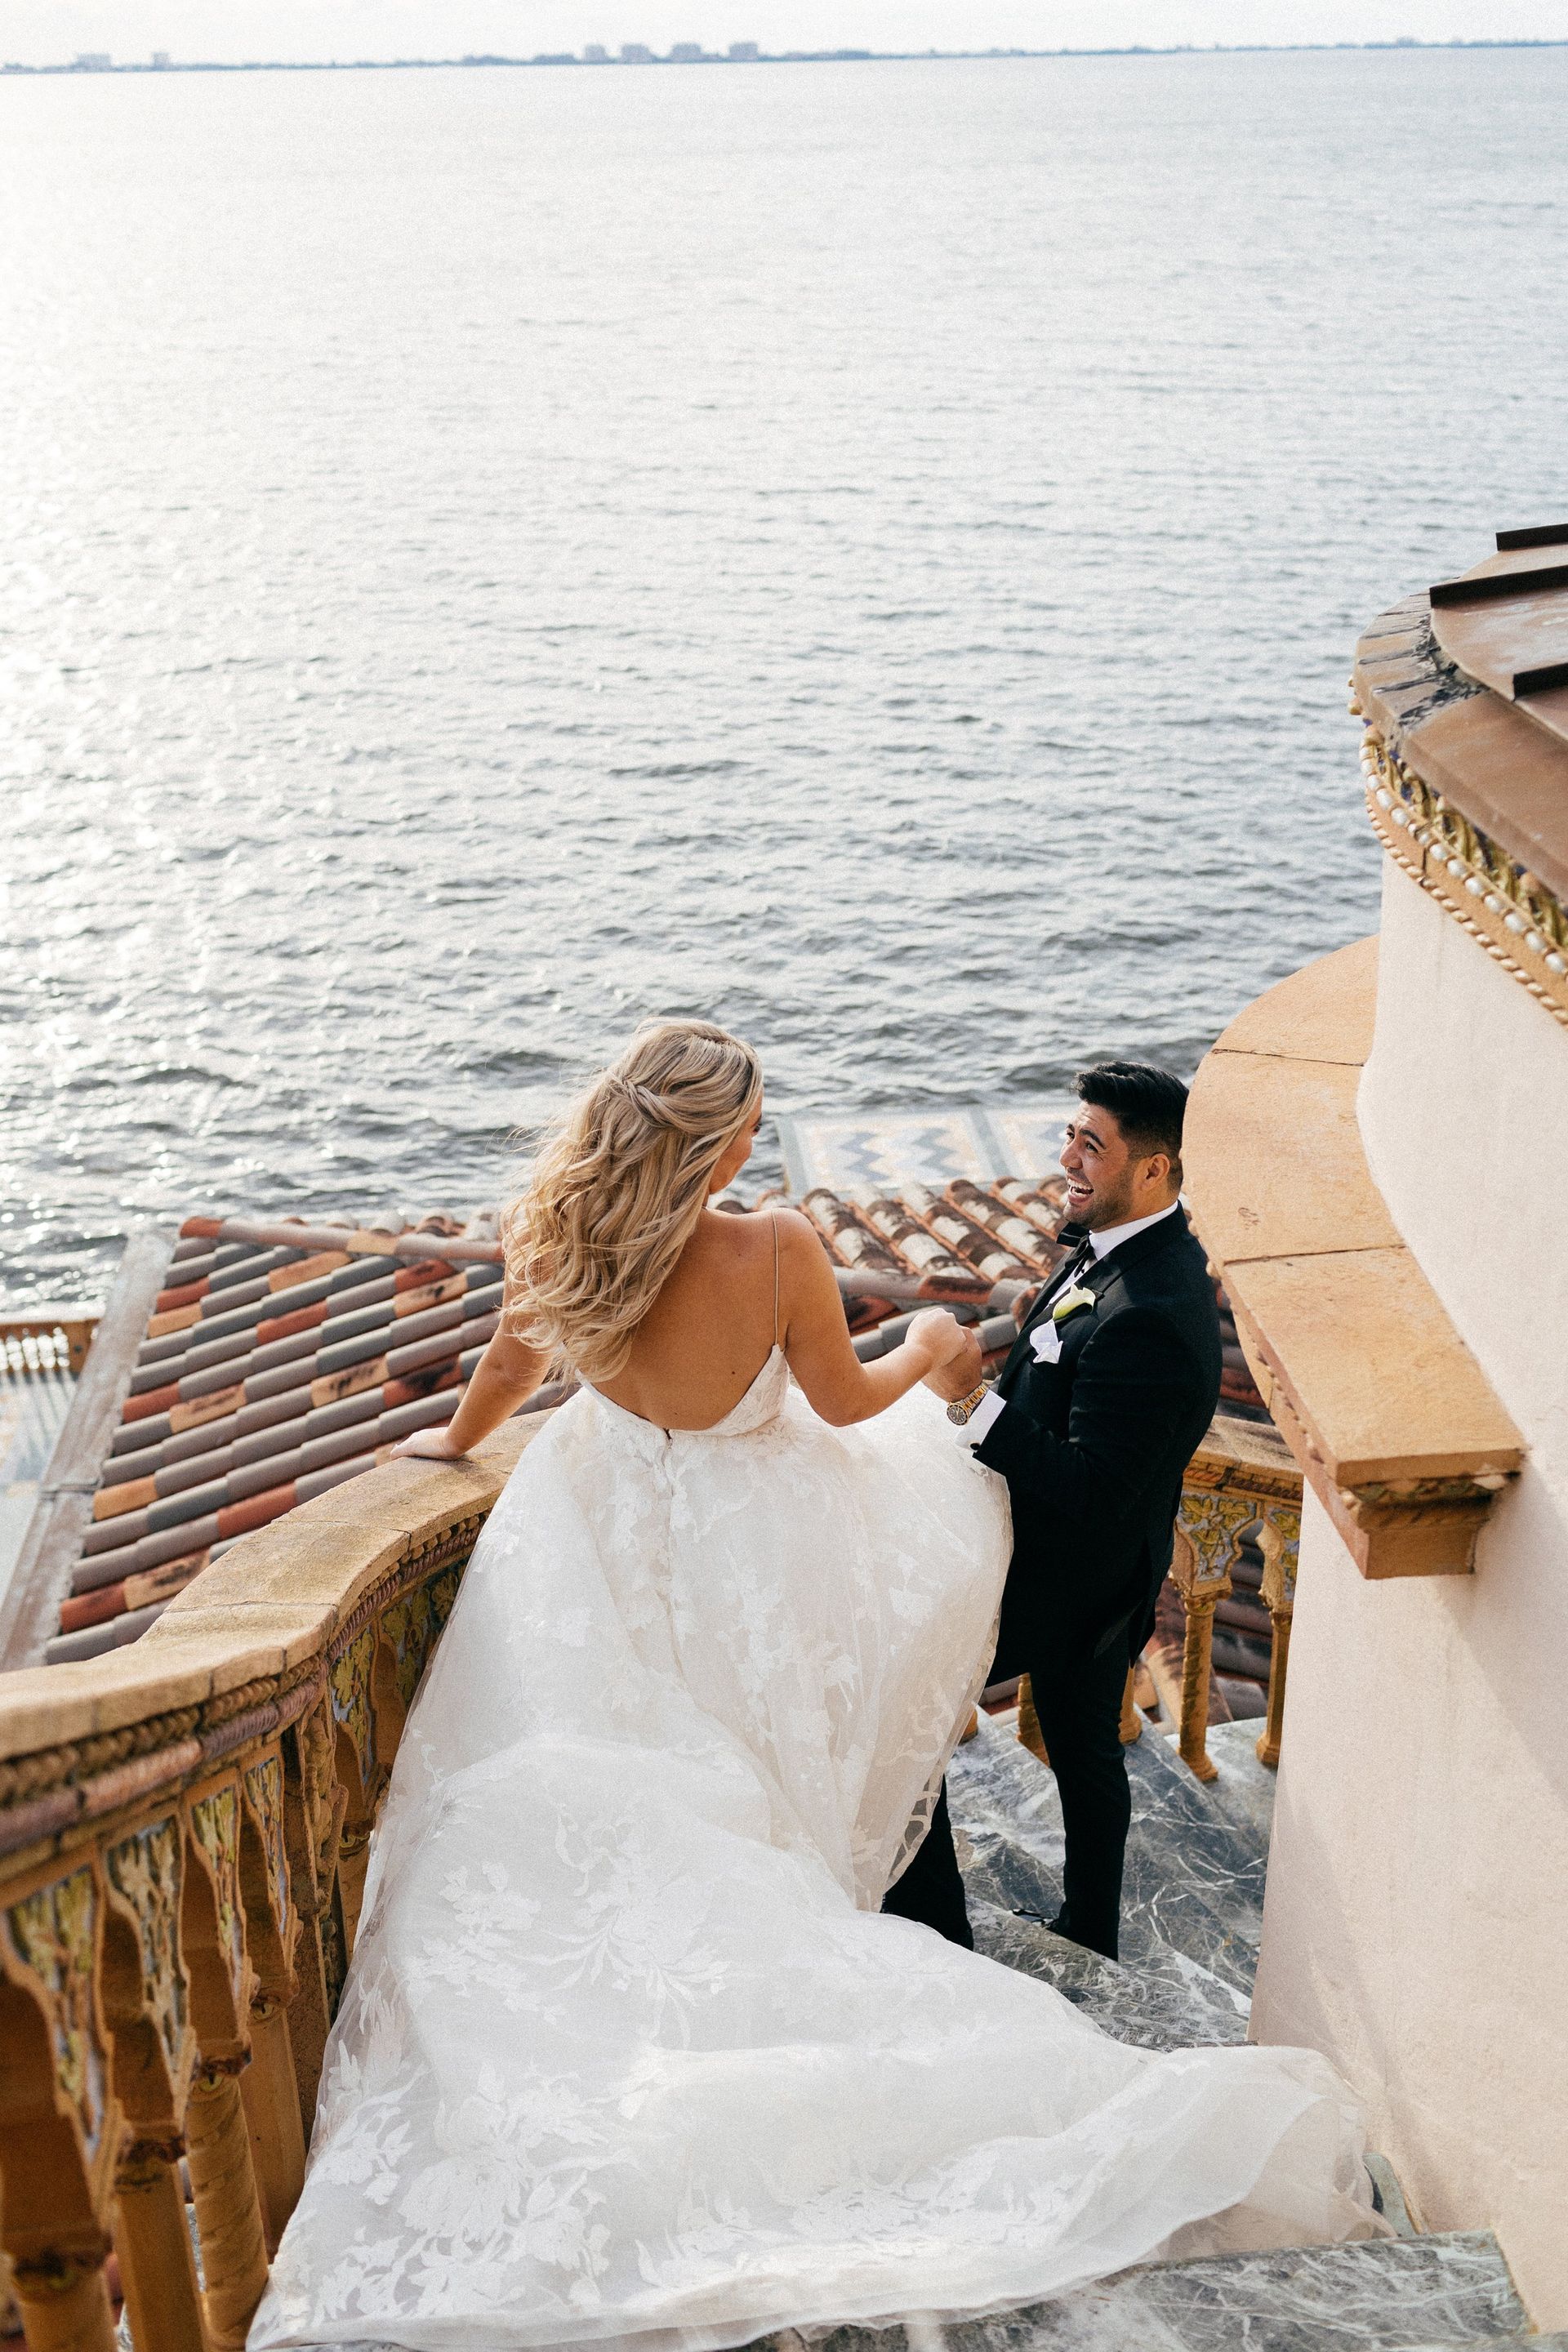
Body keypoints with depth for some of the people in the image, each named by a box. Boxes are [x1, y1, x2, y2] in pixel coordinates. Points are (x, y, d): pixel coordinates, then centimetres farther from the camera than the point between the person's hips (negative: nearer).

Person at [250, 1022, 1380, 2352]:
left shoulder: (561, 1239, -18)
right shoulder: (777, 1253, -28)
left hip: (608, 1534, 2)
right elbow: (846, 1403, -12)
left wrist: (450, 1446, 24)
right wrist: (930, 1348, 10)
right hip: (749, 1546, -2)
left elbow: (511, 1369, 1)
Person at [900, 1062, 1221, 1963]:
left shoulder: (1146, 1319, -34)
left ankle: (931, 1932, 21)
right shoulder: (1145, 1245, -2)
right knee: (1088, 1753, 24)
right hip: (1107, 1573, 9)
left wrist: (972, 1398, -32)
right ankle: (1092, 1937, 43)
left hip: (1059, 1580, -9)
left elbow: (1088, 1490, -32)